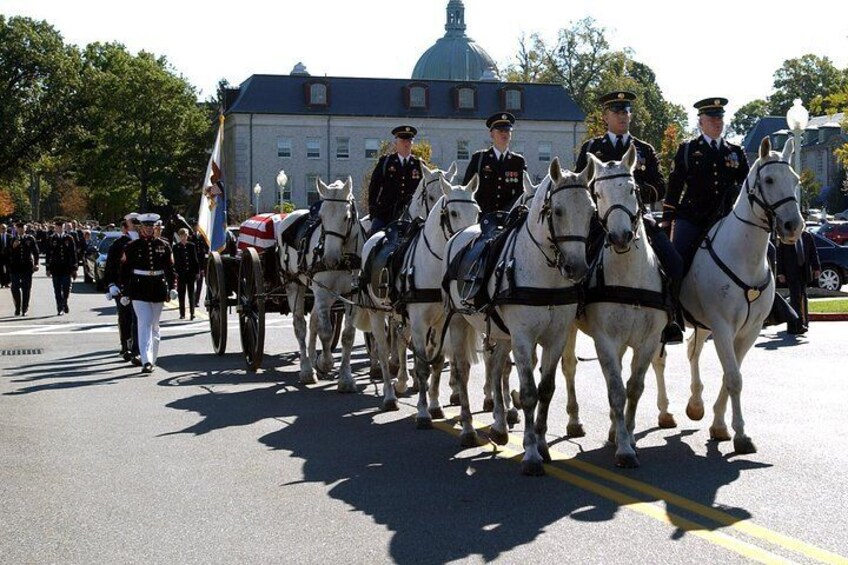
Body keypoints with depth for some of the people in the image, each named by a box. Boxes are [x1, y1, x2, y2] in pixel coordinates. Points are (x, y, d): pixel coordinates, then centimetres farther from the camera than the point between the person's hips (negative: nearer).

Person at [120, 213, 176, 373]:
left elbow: (170, 268, 9)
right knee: (145, 323, -13)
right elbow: (124, 270, 1)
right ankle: (146, 361, -20)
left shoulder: (163, 245, 6)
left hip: (158, 288, 3)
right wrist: (124, 293, -2)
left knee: (154, 325, 13)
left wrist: (171, 287, -1)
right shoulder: (132, 247, 0)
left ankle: (152, 358, 25)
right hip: (139, 290, -3)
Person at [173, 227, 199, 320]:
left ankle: (192, 313, 4)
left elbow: (195, 260, 7)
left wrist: (197, 272, 2)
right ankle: (182, 314, 8)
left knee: (191, 294, 3)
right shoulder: (176, 247, 2)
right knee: (181, 294, 3)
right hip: (181, 274, -1)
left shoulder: (191, 246, 6)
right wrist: (176, 272, -10)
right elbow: (175, 261, -1)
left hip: (191, 273, 1)